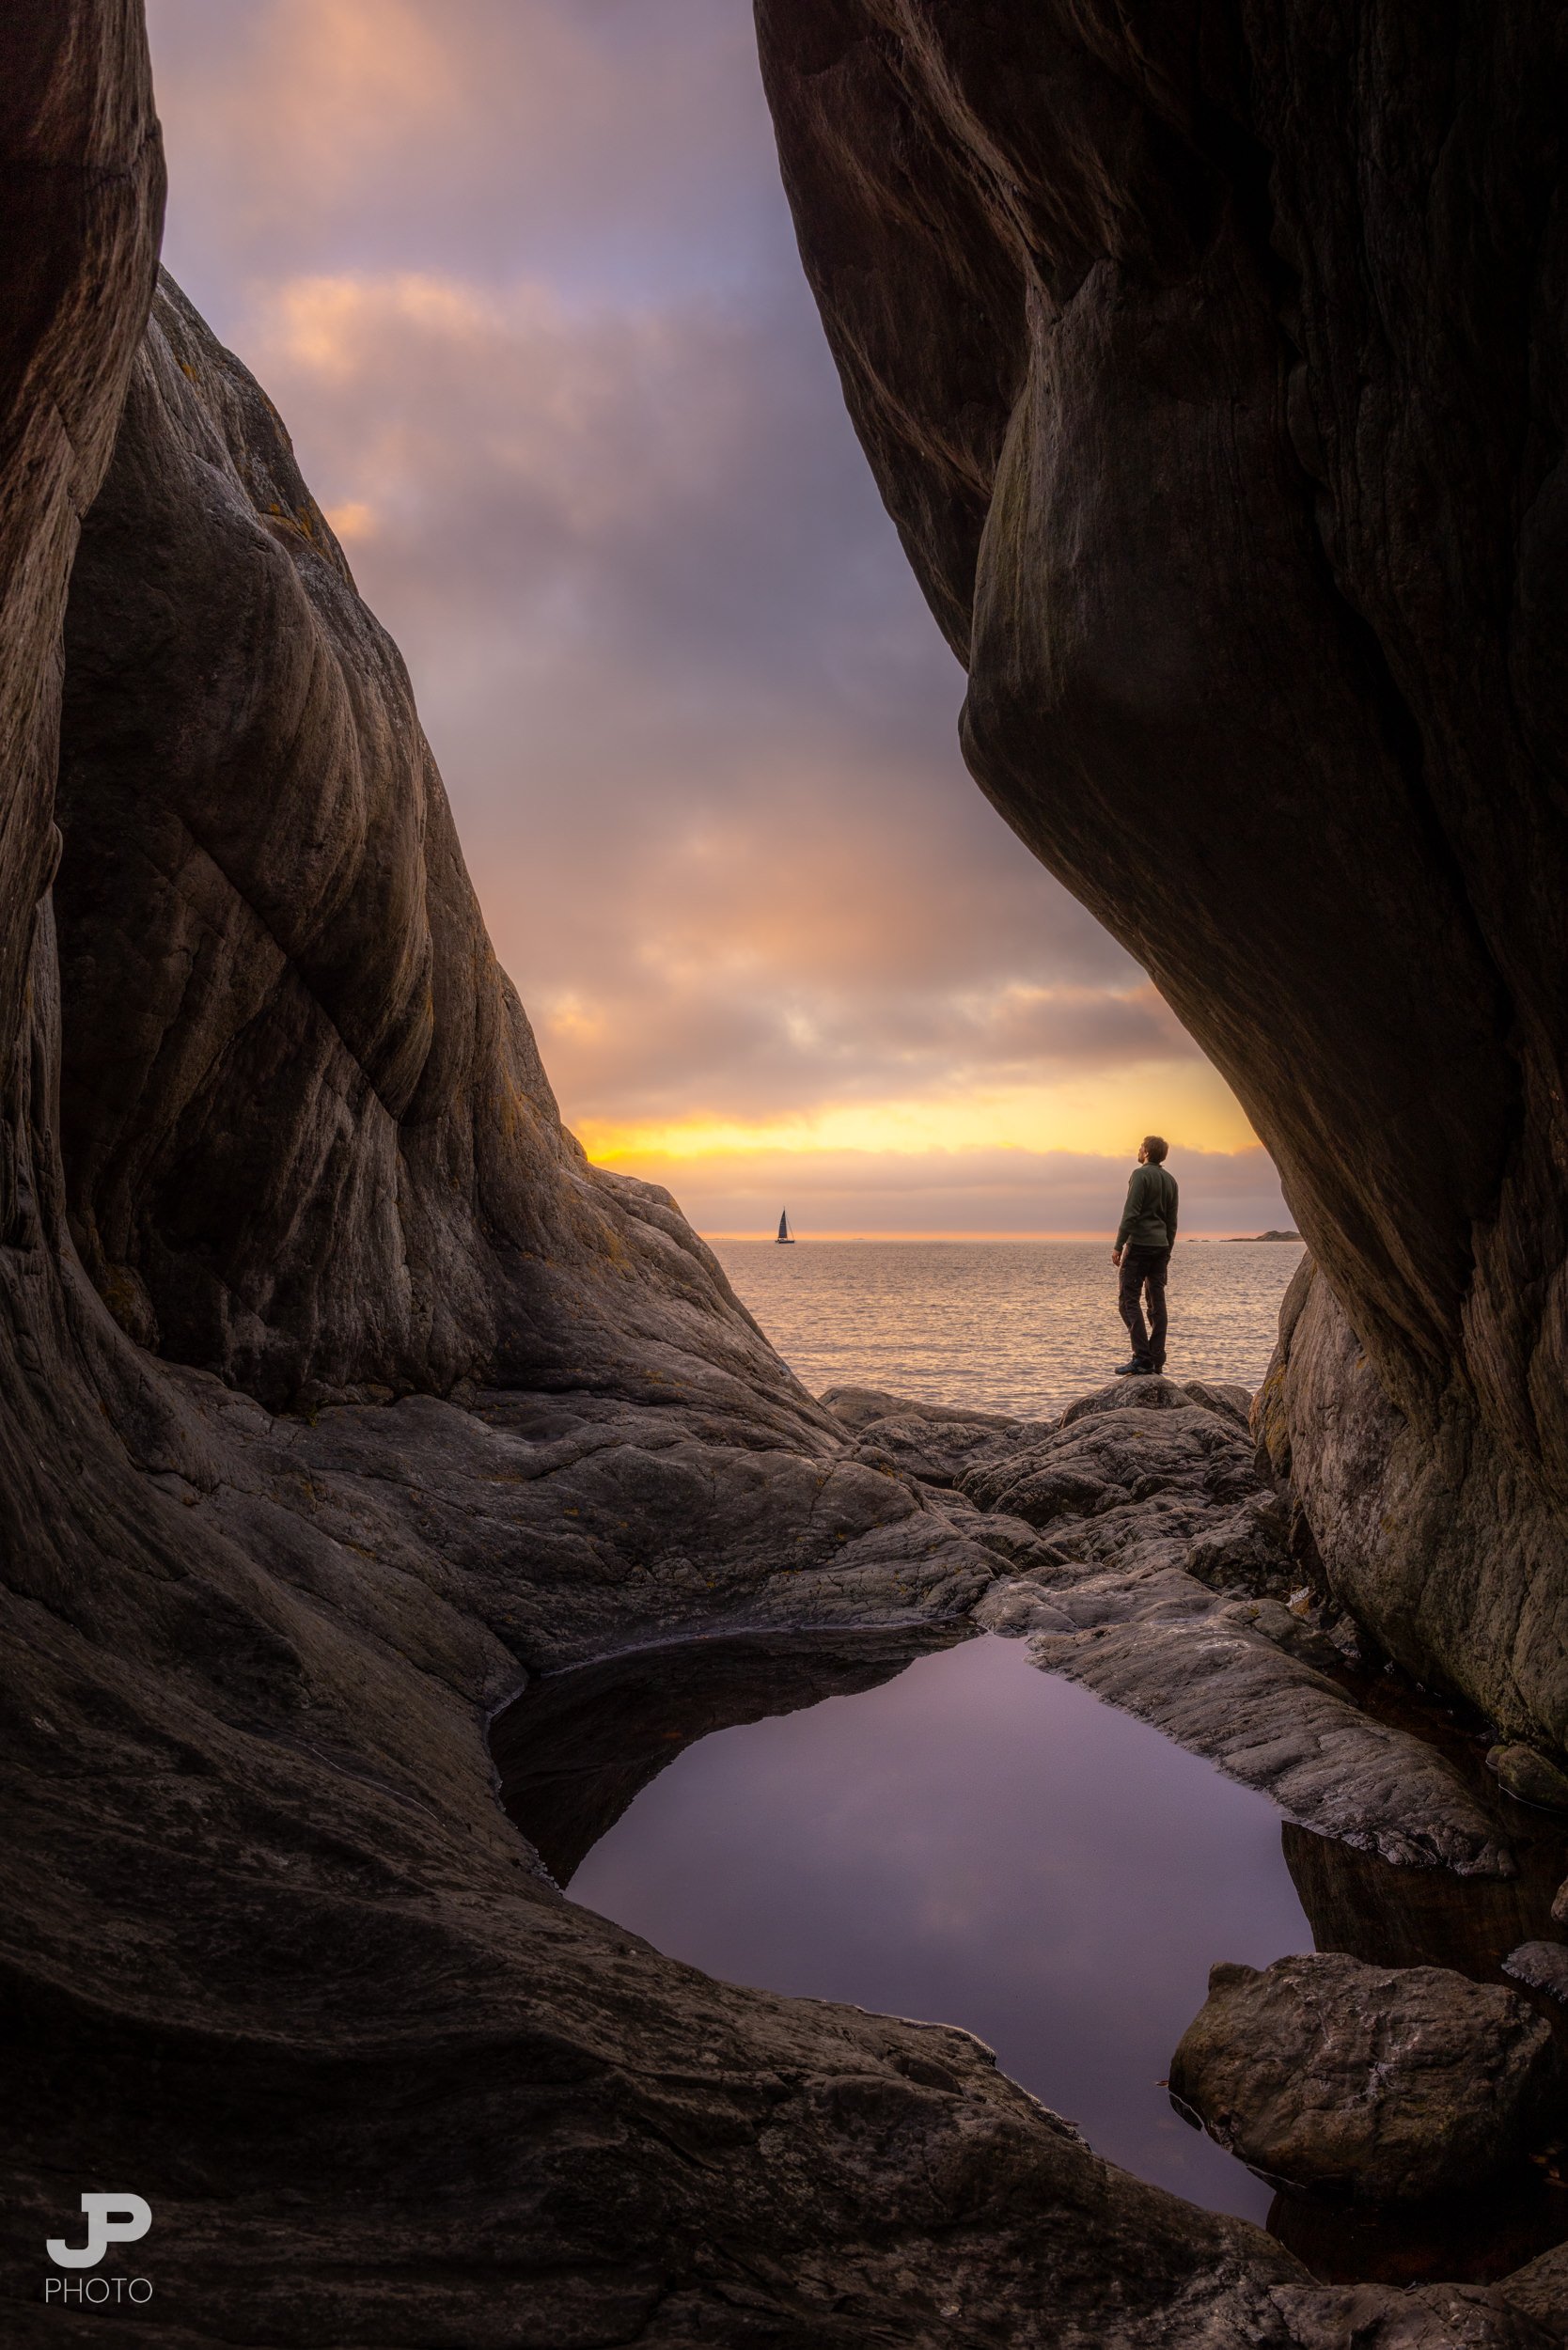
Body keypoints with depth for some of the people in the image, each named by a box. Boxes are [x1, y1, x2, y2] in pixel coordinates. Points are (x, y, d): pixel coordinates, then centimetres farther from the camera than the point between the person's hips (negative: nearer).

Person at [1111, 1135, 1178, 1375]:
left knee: (1128, 1300, -7)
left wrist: (1118, 1245, -13)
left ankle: (1142, 1358, -15)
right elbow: (1172, 1222, 20)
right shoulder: (1170, 1180, 17)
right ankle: (1157, 1360, 6)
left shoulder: (1141, 1174, -7)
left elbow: (1131, 1213, -15)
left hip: (1140, 1244, -8)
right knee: (1157, 1302, 7)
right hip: (1161, 1246, 8)